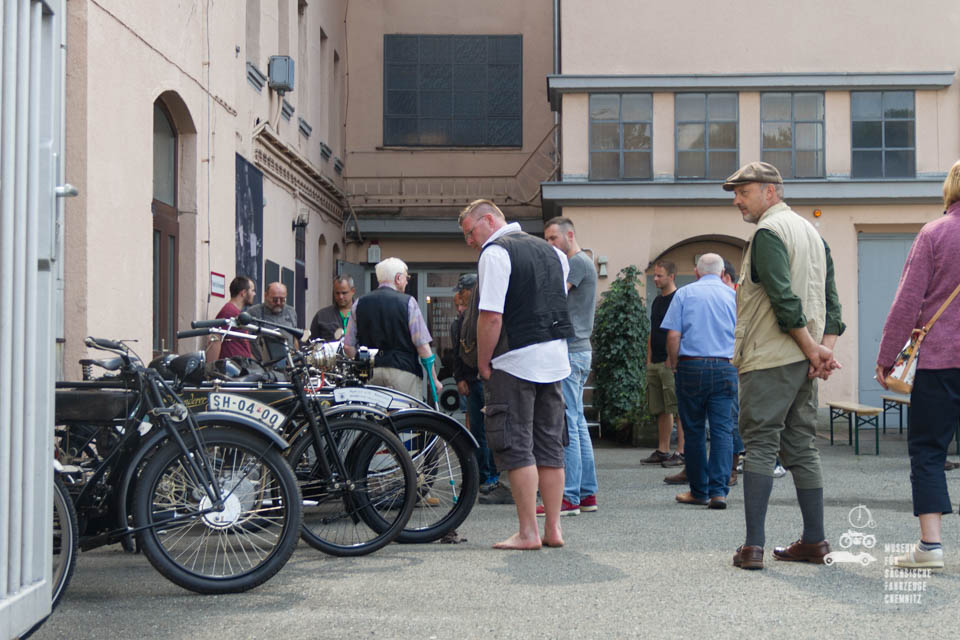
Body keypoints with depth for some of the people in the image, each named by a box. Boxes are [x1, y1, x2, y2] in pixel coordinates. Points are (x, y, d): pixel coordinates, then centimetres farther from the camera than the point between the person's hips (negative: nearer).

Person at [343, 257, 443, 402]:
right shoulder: (408, 302, -1)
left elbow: (348, 346, 8)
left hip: (370, 372, 4)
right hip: (403, 371, -4)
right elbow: (422, 345, -4)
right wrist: (434, 379, 3)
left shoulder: (359, 304, 10)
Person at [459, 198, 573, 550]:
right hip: (556, 358, 8)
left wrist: (483, 363, -9)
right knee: (549, 445, 11)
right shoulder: (550, 251, 16)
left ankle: (528, 532, -1)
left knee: (516, 446, -2)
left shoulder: (495, 253, -10)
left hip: (516, 361, -8)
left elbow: (491, 317, -18)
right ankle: (553, 529, 15)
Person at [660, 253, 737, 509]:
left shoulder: (685, 293, 3)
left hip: (691, 366, -1)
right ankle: (718, 490, -7)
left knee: (694, 431, 7)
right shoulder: (734, 295, 7)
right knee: (723, 430, 1)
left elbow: (673, 335, -4)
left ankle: (699, 491, 14)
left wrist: (674, 363, 9)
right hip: (725, 368, 1)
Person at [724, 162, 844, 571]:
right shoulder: (811, 231, 19)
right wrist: (825, 347, 3)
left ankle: (753, 546, -7)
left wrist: (812, 349, -14)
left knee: (760, 446, -6)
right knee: (802, 446, 12)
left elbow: (784, 298, -20)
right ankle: (814, 541, 14)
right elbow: (831, 299, 14)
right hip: (804, 362, 8)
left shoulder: (768, 232, -10)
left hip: (769, 359, -8)